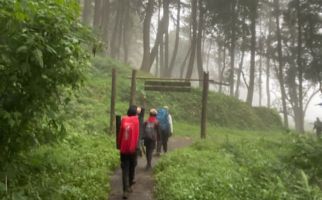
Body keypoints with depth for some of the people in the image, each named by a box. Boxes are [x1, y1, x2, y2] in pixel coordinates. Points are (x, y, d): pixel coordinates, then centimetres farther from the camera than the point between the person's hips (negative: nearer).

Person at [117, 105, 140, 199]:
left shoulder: (123, 120, 0)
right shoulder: (136, 121, -5)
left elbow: (120, 134, 5)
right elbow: (137, 135, -6)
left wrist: (119, 146, 15)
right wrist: (135, 146, 0)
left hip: (123, 149, 1)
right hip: (132, 149, -1)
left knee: (125, 170, 2)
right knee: (132, 168, 18)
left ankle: (125, 190, -7)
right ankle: (129, 186, 29)